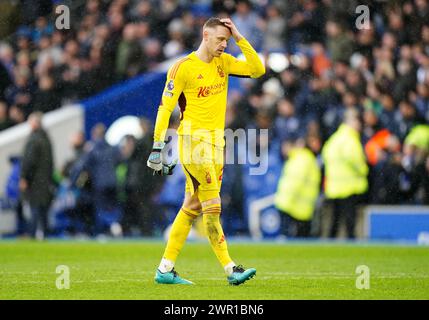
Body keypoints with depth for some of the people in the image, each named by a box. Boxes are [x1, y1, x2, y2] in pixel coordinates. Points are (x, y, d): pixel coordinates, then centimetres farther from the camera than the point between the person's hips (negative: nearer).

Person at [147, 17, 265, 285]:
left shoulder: (224, 62, 11)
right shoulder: (184, 68, -8)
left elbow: (258, 70, 1)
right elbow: (166, 107, -8)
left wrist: (239, 37, -2)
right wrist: (158, 146, -12)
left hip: (216, 142, 7)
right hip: (194, 141, -7)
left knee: (193, 207, 8)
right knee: (212, 206, -9)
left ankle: (165, 270, 14)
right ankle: (230, 269, -10)